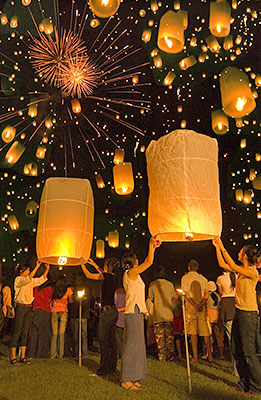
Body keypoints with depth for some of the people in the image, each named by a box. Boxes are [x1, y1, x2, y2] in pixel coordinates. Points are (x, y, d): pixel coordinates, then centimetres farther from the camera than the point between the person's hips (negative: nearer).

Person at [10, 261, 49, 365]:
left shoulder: (31, 281, 14)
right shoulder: (18, 279, -6)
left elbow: (41, 279, 16)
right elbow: (28, 279, -24)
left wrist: (47, 269, 4)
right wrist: (37, 267, -27)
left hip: (29, 307, 6)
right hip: (20, 307, -6)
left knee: (25, 332, 8)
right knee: (17, 332, -5)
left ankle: (23, 356, 13)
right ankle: (13, 357, 1)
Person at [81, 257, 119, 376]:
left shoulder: (108, 276, -13)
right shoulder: (112, 277, 10)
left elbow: (88, 275, -6)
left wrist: (82, 264, 8)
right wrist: (94, 264, 39)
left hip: (107, 310, -9)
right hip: (113, 311, 9)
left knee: (103, 340, -3)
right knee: (111, 340, 13)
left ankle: (104, 368, 1)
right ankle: (112, 367, 20)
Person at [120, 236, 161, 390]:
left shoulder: (132, 274, 16)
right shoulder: (131, 273, -9)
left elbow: (147, 262, 26)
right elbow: (149, 262, -15)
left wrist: (153, 247, 26)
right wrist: (151, 244, -6)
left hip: (135, 312, 10)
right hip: (134, 312, -10)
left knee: (135, 345, 12)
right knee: (132, 345, -6)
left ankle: (131, 377, 18)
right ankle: (126, 379, -1)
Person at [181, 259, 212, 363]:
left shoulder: (185, 278, 2)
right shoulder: (203, 278, 11)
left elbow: (187, 295, -8)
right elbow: (206, 295, -1)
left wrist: (195, 306, -9)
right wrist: (200, 305, -9)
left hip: (191, 306, -2)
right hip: (202, 306, 3)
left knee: (193, 332, 1)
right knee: (206, 332, 7)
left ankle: (195, 357, 1)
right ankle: (209, 355, 6)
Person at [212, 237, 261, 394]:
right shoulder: (242, 270, 11)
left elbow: (232, 266, -23)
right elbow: (223, 265, 15)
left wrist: (222, 247, -19)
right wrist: (217, 247, 13)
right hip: (239, 312, 9)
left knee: (248, 350, -2)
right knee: (236, 349, 12)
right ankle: (245, 383, 24)